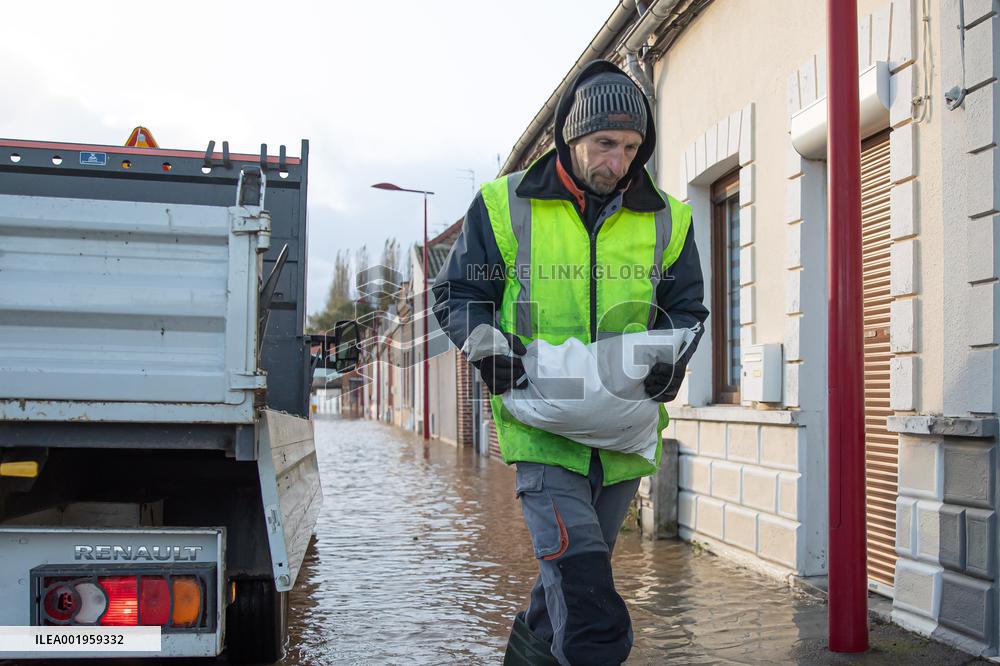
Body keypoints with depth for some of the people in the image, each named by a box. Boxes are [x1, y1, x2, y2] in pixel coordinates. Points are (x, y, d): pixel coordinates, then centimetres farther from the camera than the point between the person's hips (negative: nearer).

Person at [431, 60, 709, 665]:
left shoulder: (666, 220, 7)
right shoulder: (505, 204, -1)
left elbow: (686, 309, 17)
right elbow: (457, 295, 5)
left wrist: (670, 358, -5)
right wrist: (489, 350, -14)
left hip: (625, 429, 4)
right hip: (544, 424, -4)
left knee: (573, 574, 20)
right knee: (593, 617, -17)